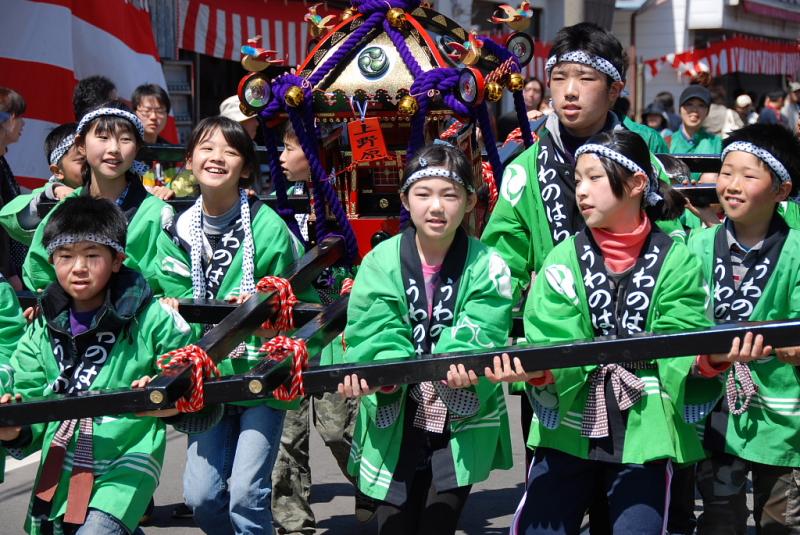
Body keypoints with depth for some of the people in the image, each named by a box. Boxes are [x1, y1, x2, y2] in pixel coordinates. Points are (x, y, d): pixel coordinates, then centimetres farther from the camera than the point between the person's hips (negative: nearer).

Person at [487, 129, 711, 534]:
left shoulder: (676, 261, -2)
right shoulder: (564, 258, 1)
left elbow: (678, 351, -7)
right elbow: (556, 346, -11)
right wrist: (539, 371, -33)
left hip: (646, 433, -1)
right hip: (568, 429, 2)